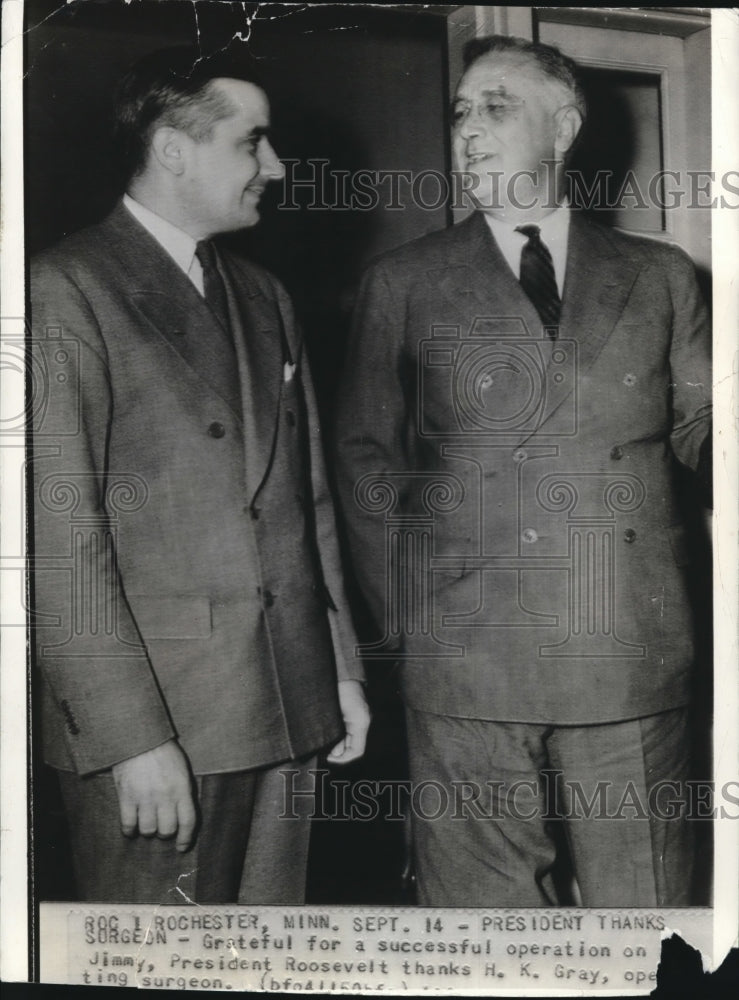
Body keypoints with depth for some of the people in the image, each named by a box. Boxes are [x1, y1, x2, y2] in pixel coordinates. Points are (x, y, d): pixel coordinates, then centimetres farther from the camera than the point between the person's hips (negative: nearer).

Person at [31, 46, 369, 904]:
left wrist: (342, 669, 14)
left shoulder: (262, 297, 15)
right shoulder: (65, 292, -8)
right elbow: (59, 536, -14)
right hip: (148, 728, -6)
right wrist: (133, 736, -17)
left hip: (286, 707, 7)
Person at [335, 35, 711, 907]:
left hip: (633, 660, 1)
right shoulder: (402, 284, 9)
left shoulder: (660, 277, 11)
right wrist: (401, 617, 3)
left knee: (643, 909, 9)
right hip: (464, 664, -1)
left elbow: (697, 429, 11)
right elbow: (366, 458, 9)